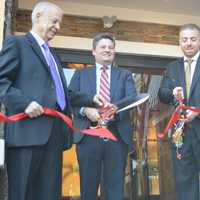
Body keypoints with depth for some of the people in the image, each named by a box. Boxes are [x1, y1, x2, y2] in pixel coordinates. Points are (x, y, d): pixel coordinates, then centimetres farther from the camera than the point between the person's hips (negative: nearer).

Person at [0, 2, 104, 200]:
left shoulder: (52, 55, 28)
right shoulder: (16, 43, 4)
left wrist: (90, 99, 17)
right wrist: (24, 102, -20)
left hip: (54, 131, 8)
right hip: (28, 130, -7)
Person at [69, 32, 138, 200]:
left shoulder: (125, 75, 16)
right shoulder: (80, 74, 16)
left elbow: (133, 98, -1)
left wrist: (115, 107, -22)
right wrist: (85, 110, -16)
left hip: (118, 135, 0)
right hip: (88, 135, 0)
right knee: (88, 186, 6)